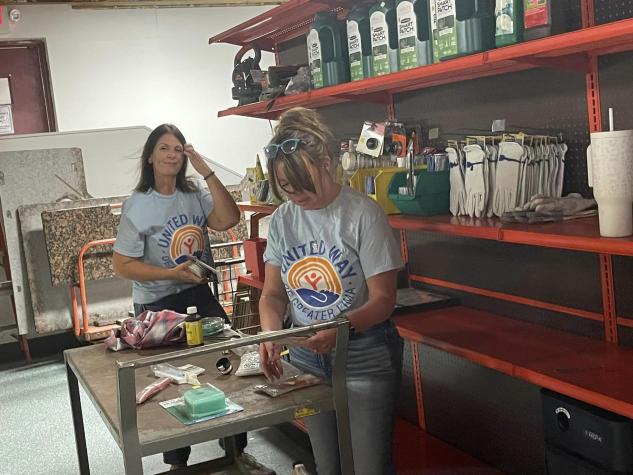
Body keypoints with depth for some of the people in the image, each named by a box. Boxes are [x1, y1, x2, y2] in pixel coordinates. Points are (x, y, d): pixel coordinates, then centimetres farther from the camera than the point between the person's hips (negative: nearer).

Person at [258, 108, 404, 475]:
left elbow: (383, 299, -16)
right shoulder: (282, 220, 0)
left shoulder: (363, 214, -16)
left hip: (365, 359, -5)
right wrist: (271, 335, -17)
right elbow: (273, 294, 3)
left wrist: (338, 329, -33)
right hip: (308, 358, 5)